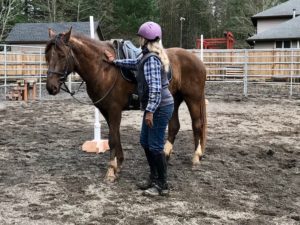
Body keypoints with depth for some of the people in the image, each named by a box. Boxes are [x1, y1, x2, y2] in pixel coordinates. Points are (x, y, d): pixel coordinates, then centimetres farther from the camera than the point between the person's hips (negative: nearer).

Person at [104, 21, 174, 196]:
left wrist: (150, 111, -25)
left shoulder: (151, 59, -20)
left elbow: (155, 88, -26)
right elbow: (136, 64, 31)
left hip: (160, 108, -10)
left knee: (155, 146, -5)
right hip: (156, 107, 10)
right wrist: (115, 61, 34)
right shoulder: (149, 57, 10)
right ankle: (154, 178, 28)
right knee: (145, 142, 18)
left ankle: (163, 185, 5)